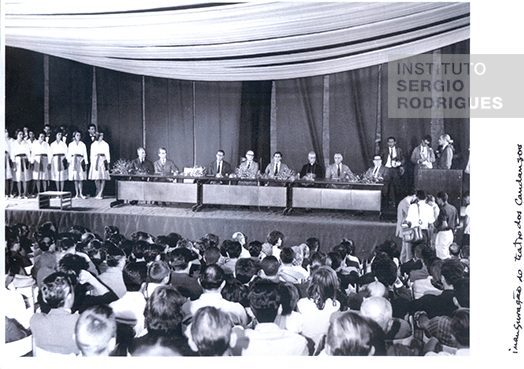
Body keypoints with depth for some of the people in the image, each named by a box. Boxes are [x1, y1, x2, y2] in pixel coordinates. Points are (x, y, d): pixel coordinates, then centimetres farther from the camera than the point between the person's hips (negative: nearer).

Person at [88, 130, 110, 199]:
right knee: (96, 178, -3)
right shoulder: (93, 144, 15)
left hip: (103, 160, -2)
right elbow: (92, 154, 15)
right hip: (95, 161, 2)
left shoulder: (105, 144, 10)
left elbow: (107, 154, 8)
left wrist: (108, 163, 1)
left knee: (103, 178, -7)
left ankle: (100, 193, -8)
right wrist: (92, 162, 8)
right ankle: (98, 192, 7)